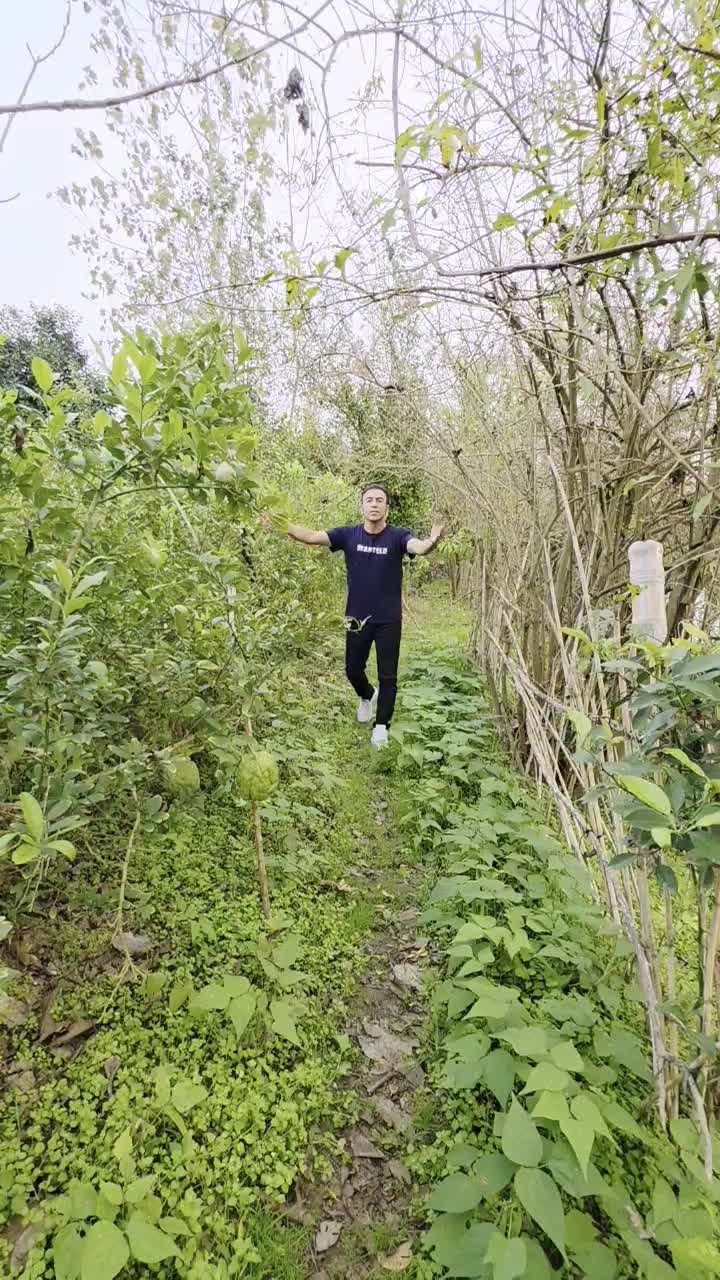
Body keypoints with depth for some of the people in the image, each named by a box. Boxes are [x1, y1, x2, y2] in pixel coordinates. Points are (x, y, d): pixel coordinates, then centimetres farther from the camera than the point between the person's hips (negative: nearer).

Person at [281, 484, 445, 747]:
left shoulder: (397, 536, -11)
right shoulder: (348, 534, -6)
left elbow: (418, 547, -31)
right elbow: (311, 536, -16)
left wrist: (432, 541, -55)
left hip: (389, 620, -2)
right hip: (357, 618, 2)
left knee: (387, 676, 6)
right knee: (353, 669, 17)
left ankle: (381, 726, 23)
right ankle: (367, 696, 49)